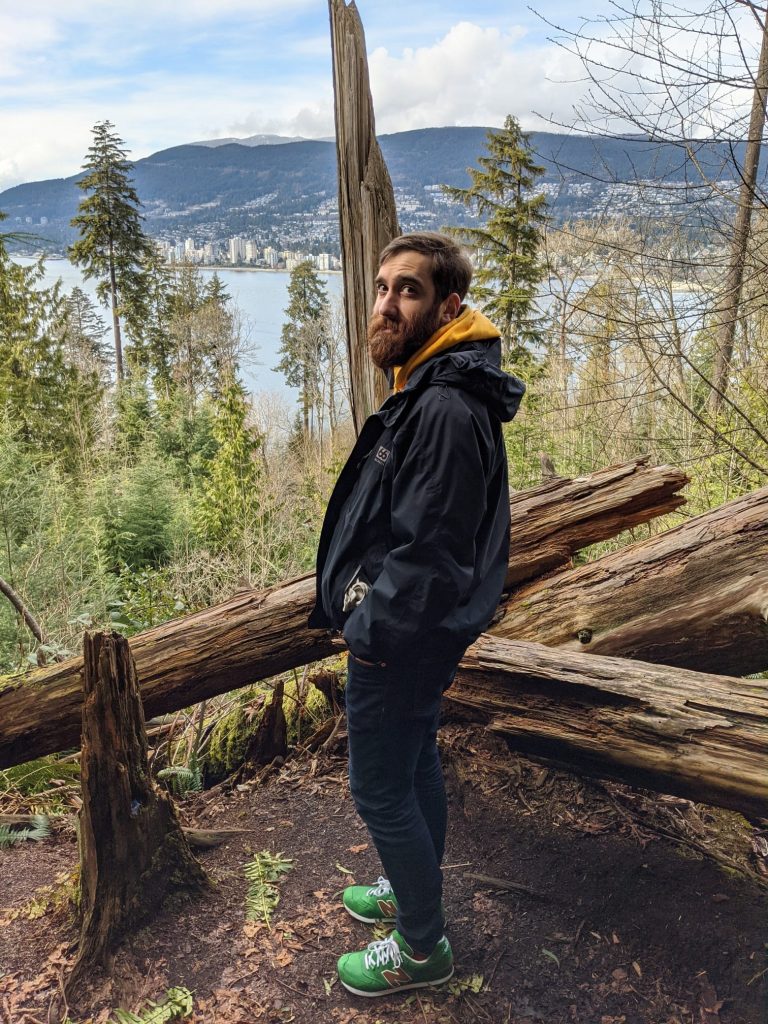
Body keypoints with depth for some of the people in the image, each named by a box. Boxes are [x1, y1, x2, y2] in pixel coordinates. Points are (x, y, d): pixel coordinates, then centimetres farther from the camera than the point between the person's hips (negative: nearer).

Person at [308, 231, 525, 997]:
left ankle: (422, 948, 28)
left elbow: (428, 552, -28)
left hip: (401, 640, -10)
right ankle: (415, 890, 46)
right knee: (415, 763, 24)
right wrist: (365, 606, 11)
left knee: (379, 789, 6)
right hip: (412, 633, 10)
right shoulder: (426, 389, 7)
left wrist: (369, 624, -16)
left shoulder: (447, 409, -27)